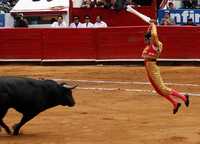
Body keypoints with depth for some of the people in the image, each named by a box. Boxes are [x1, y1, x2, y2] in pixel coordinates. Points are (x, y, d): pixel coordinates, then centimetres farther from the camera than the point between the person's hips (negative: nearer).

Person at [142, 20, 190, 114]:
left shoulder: (156, 44, -12)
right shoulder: (149, 45, 12)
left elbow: (154, 34, -29)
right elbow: (149, 33, 27)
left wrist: (153, 25, -14)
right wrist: (150, 25, 17)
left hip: (152, 67, -10)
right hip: (148, 68, 10)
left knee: (162, 89, -8)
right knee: (159, 90, 11)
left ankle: (183, 97, 0)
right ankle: (175, 103, 18)